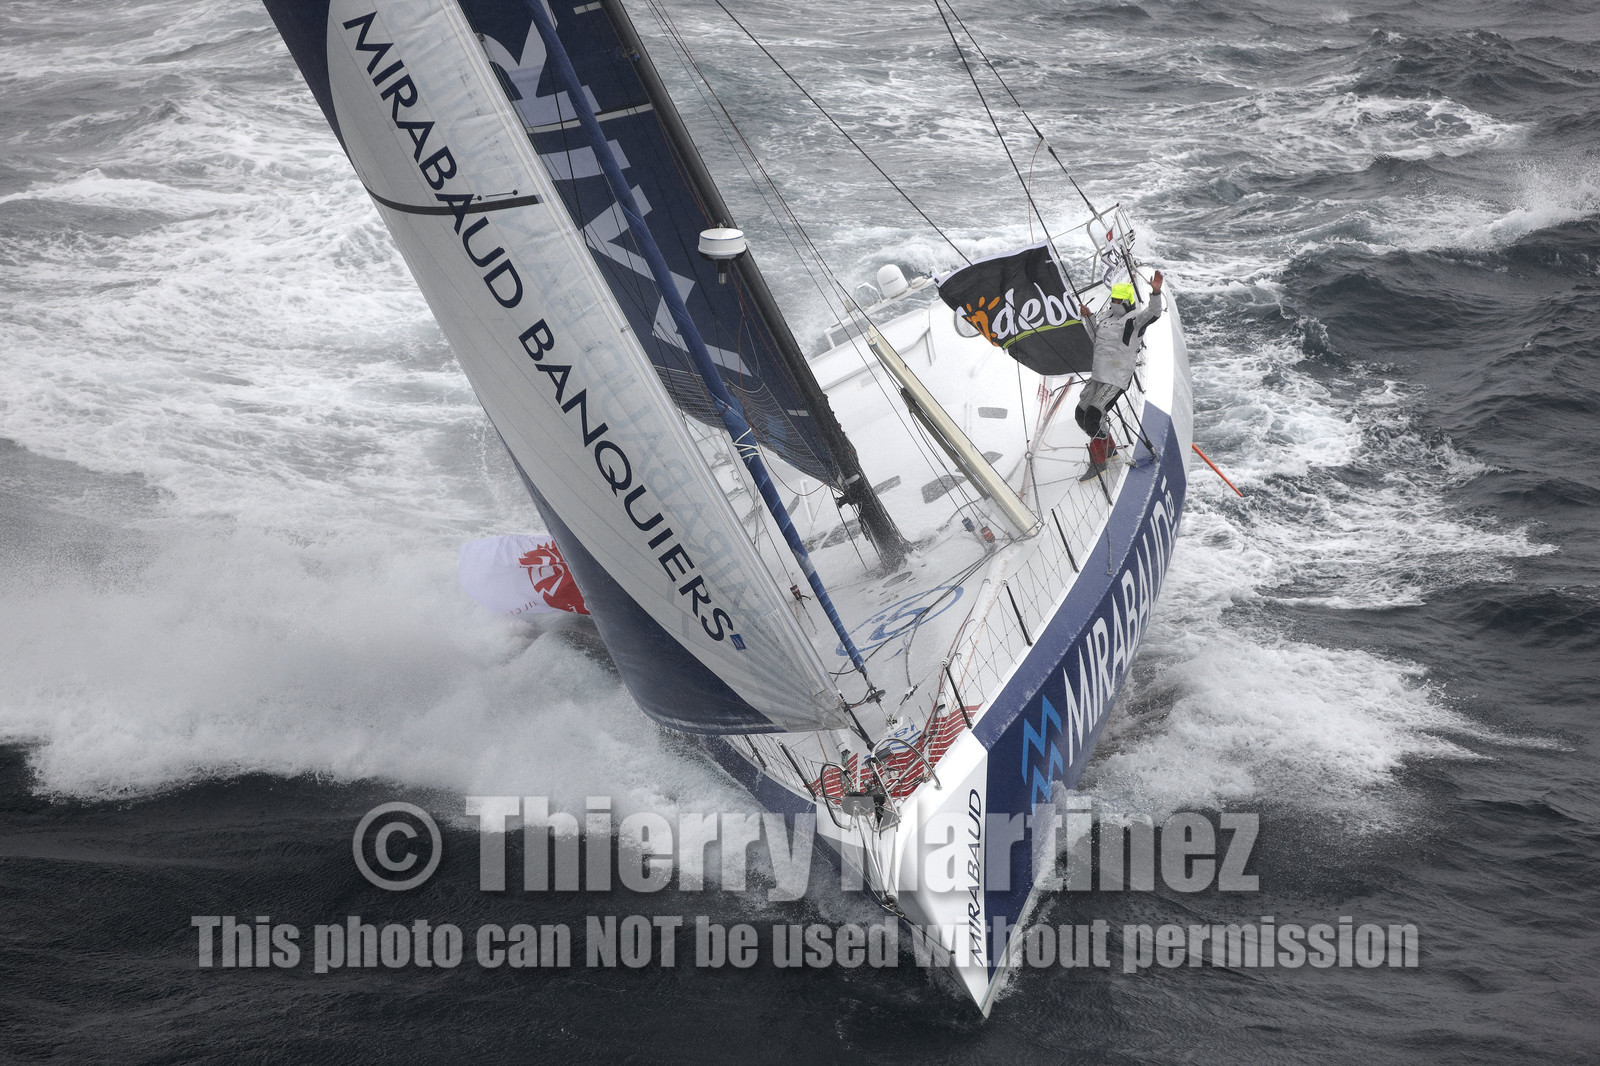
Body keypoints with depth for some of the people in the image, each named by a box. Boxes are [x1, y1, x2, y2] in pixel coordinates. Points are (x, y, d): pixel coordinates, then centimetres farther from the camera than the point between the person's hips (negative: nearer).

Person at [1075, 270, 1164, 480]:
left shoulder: (1135, 319, -11)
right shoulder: (1105, 315, 13)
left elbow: (1153, 312, -29)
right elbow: (1093, 337, 23)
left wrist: (1155, 292, -48)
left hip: (1117, 380, -9)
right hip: (1097, 376, 9)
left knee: (1093, 416, -19)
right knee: (1081, 415, 13)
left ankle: (1098, 463, -7)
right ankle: (1109, 449, 32)